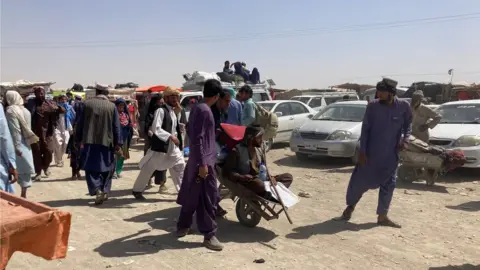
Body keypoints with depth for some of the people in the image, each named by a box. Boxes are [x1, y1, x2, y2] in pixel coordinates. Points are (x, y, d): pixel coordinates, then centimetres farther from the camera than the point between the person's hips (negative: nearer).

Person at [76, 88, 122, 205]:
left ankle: (97, 191, -12)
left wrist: (78, 140, 13)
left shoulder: (87, 104, 1)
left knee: (91, 168, 4)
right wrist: (118, 143, 4)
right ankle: (104, 191, 19)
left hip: (89, 141, 0)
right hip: (106, 142, 0)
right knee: (106, 168, 16)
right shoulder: (112, 106, -1)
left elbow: (80, 123, 4)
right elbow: (116, 127, -1)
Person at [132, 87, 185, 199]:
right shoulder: (161, 111, -15)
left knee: (180, 167, 7)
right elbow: (156, 128, -23)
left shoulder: (174, 112, 11)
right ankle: (137, 190, 22)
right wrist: (171, 136, -25)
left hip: (173, 146, 8)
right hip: (160, 145, -7)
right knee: (148, 168, 6)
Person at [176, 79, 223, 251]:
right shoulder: (204, 111, -19)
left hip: (195, 159, 10)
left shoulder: (196, 108, 11)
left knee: (191, 195, 18)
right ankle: (209, 235, 5)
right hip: (204, 160, -10)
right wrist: (202, 164, -23)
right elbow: (198, 139, -24)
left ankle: (182, 226, 29)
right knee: (208, 198, -3)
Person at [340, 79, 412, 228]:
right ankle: (350, 206, 29)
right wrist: (362, 151, -9)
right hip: (371, 151, -1)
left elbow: (408, 124, 9)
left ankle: (382, 216, 20)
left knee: (388, 184, 7)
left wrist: (404, 138, -11)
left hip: (391, 154, 2)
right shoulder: (373, 106, -8)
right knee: (360, 180, 5)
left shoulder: (404, 106, -6)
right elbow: (365, 129, -5)